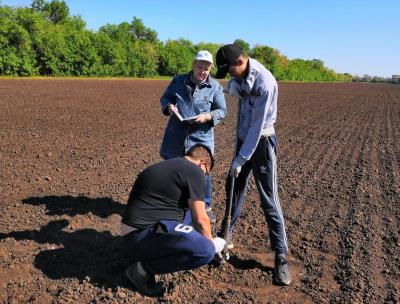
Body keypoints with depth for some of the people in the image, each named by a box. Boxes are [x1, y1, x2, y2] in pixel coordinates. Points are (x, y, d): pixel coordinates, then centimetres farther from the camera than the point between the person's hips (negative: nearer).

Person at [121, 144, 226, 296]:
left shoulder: (168, 165, 20)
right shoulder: (194, 171, -8)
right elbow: (200, 220, -8)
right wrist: (211, 243, 12)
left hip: (134, 231, 10)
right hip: (142, 235, -10)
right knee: (205, 251, -20)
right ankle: (143, 269, -7)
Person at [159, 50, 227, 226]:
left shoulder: (215, 87, -1)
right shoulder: (178, 81, 4)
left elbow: (222, 111, 1)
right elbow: (164, 98, 12)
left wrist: (207, 116, -18)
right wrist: (169, 106, -11)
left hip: (201, 138, -2)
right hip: (176, 137, 2)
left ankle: (205, 207, 26)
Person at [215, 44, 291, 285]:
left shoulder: (265, 83, -26)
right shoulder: (242, 72, 0)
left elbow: (258, 126, -25)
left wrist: (240, 160, -20)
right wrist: (235, 83, -23)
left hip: (262, 141, -8)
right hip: (244, 137, 8)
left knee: (269, 200, -5)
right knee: (234, 187, 17)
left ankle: (281, 258, 6)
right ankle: (227, 232, 37)